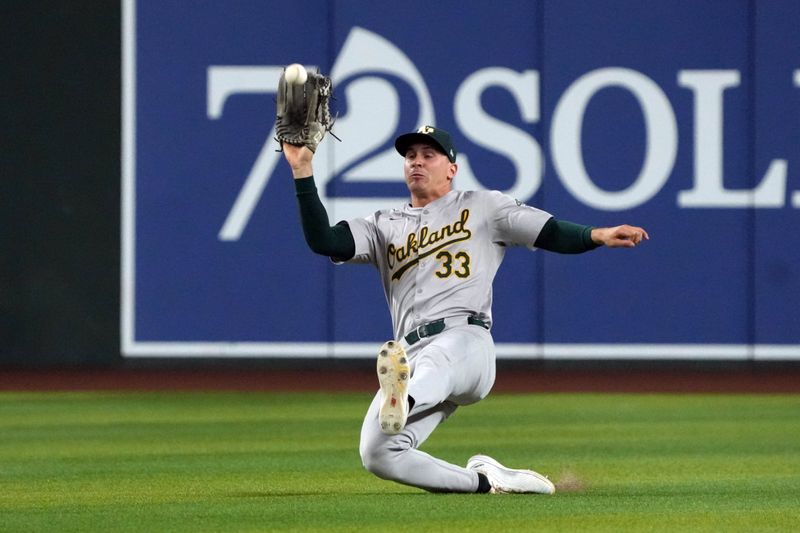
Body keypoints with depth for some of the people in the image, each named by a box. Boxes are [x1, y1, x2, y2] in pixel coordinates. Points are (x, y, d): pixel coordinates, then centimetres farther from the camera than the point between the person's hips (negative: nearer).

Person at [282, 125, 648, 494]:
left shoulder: (482, 207, 18)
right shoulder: (384, 226, 26)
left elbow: (551, 233, 9)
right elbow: (322, 240, 13)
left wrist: (597, 236, -11)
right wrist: (303, 172, 5)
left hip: (465, 340, -4)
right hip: (412, 356, 4)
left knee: (435, 362, -42)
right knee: (378, 456, -17)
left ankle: (404, 401, -77)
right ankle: (485, 481, -4)